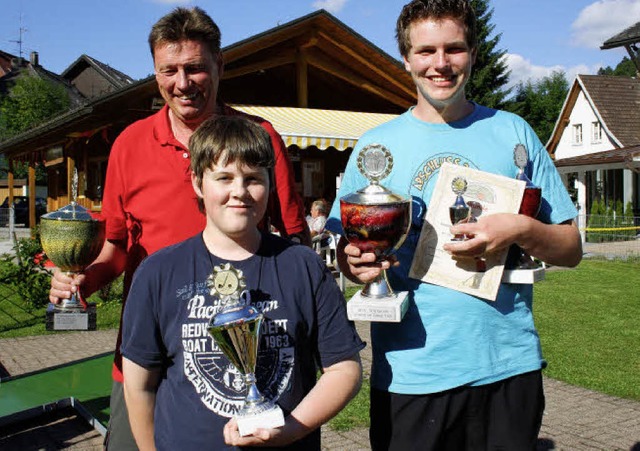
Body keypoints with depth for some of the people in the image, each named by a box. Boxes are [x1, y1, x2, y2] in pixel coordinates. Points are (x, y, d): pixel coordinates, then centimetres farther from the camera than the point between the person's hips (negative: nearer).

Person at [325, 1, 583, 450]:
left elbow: (571, 249, 5)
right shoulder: (376, 145, 3)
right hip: (409, 373, 0)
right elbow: (347, 252, 7)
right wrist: (357, 263, -16)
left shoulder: (513, 133, 3)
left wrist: (523, 230, -16)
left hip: (509, 366, 1)